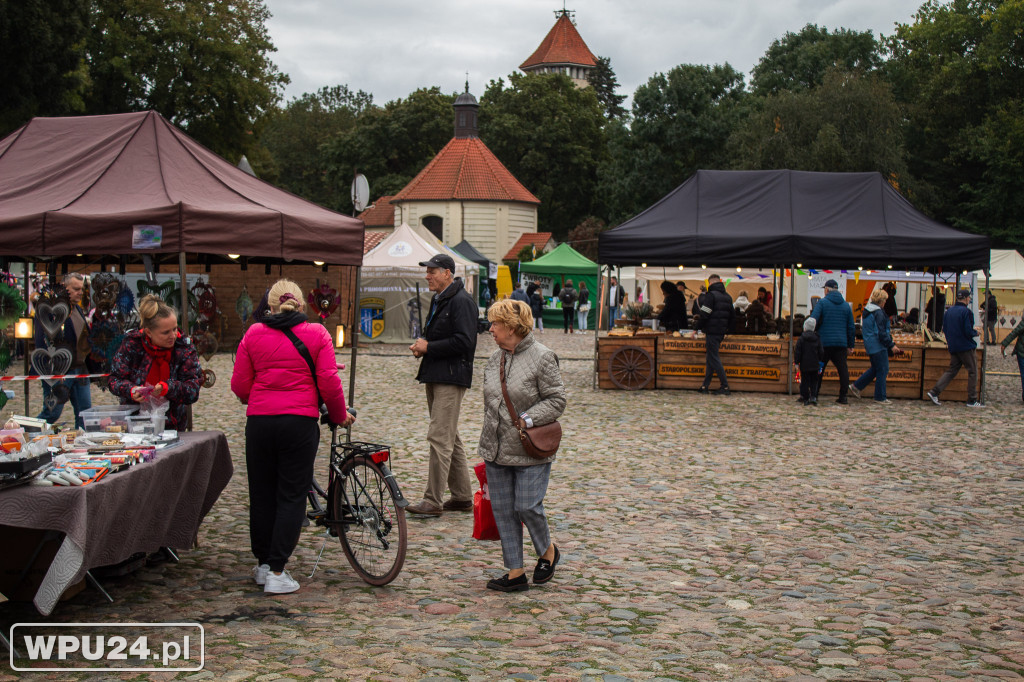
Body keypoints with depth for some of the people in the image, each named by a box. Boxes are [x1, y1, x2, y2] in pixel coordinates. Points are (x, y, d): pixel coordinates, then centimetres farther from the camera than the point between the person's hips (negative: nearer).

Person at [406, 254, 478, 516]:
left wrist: (428, 347, -15)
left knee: (439, 437, -11)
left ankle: (433, 501, -9)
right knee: (450, 438, 13)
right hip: (436, 376, 10)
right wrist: (421, 345, 7)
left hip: (451, 378, -10)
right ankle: (462, 497, 20)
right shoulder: (438, 300, 18)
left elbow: (464, 341, -21)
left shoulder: (461, 301, -13)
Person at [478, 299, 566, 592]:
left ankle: (547, 551, 23)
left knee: (527, 506, -7)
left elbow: (556, 400, -10)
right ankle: (515, 573, 14)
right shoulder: (495, 359, 11)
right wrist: (488, 443, 20)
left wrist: (528, 419, -20)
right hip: (496, 449, 7)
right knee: (503, 510, 5)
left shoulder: (541, 357, -11)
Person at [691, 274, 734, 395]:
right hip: (721, 332, 8)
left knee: (713, 359, -6)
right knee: (710, 358, 13)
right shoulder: (727, 297, 15)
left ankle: (725, 386, -10)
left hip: (712, 331, -8)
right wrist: (727, 329, 26)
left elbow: (704, 315, -14)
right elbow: (732, 314, 20)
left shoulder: (710, 295, -10)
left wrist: (696, 329, -6)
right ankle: (705, 386, 13)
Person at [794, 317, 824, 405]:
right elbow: (821, 352, 6)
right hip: (815, 365, 2)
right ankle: (813, 397, -1)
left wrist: (796, 362, 1)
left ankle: (805, 398, 3)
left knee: (805, 381, 3)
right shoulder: (817, 339, 3)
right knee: (814, 381, 9)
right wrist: (821, 361, 17)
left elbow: (797, 352, -6)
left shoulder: (801, 339, -5)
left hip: (804, 365, -2)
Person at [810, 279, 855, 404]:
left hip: (824, 342, -3)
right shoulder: (846, 305, 11)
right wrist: (850, 345, 19)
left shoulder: (822, 303, -2)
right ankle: (843, 396, 3)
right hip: (841, 344, 3)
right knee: (843, 370, 6)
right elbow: (851, 327, 14)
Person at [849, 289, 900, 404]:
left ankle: (856, 386, 19)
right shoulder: (878, 313, -18)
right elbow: (881, 333, -20)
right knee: (882, 370, -1)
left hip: (869, 345, 10)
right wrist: (891, 345, -14)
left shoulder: (866, 311, 11)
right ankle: (880, 397, 3)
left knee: (875, 368, 20)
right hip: (878, 346, -9)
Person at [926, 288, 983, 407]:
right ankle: (972, 400, 4)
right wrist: (975, 332, 1)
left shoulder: (949, 311, 9)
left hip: (953, 347, 7)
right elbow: (968, 331, -19)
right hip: (965, 347, -7)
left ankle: (934, 392, 1)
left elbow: (944, 329, 13)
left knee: (951, 371, 12)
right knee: (973, 371, 3)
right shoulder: (966, 312, -15)